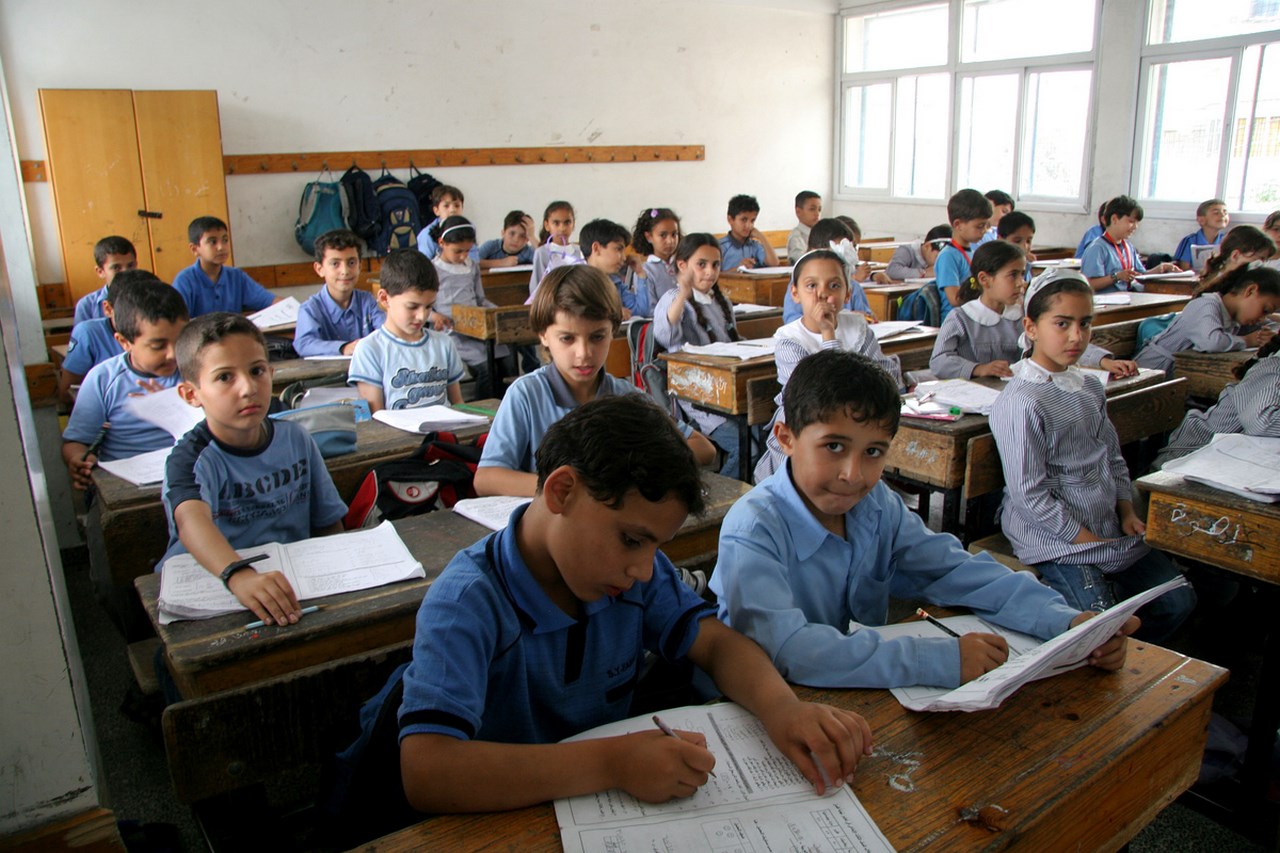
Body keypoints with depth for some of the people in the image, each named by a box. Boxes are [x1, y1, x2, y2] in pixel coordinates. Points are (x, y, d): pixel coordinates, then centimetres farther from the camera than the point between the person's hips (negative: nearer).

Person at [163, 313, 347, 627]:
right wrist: (239, 574, -52)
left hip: (292, 582, 3)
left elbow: (329, 525, 10)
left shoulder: (296, 439, 3)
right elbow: (192, 520, -34)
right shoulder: (190, 458, -12)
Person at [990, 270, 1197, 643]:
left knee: (1177, 601, 7)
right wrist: (1090, 541, -16)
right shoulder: (1021, 402, -19)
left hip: (1111, 528, 9)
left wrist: (1126, 510, 6)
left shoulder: (1090, 388, 10)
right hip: (1056, 538, -9)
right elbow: (1029, 494, -20)